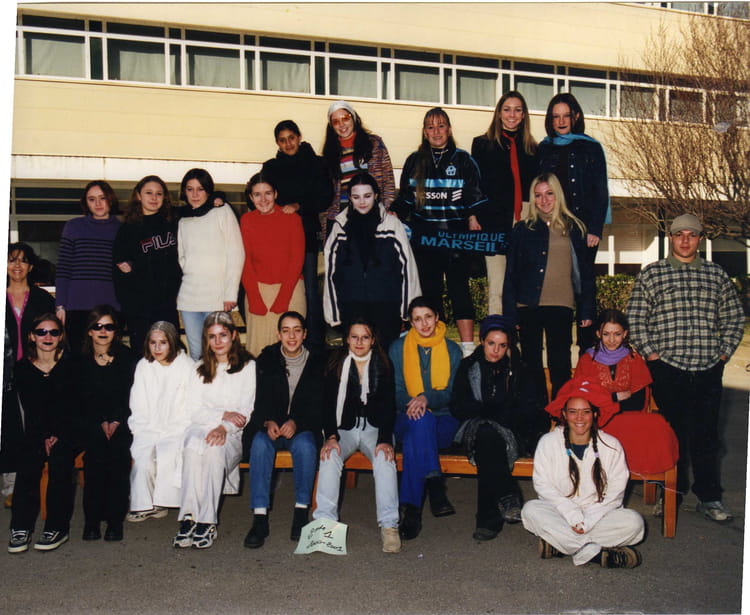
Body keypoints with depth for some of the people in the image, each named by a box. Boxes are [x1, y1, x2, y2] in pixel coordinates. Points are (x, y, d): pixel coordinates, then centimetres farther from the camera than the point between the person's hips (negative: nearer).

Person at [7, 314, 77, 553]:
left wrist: (57, 436, -12)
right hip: (35, 432, 2)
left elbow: (71, 405, -4)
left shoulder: (70, 364, -4)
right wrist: (43, 437, -11)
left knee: (59, 463, -22)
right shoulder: (22, 367, 2)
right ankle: (21, 528, -11)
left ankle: (57, 527, -14)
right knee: (27, 467, -18)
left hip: (66, 430, -2)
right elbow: (30, 409, -1)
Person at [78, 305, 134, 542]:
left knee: (118, 452, -23)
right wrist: (101, 422, -8)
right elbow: (83, 398, 4)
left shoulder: (126, 356, 6)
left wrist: (116, 422, -10)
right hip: (91, 420, 1)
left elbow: (129, 394, 1)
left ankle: (115, 520, -16)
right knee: (94, 452, -23)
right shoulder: (82, 360, 8)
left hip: (121, 419, 0)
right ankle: (92, 520, -15)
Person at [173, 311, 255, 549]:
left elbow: (246, 411, 0)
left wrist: (225, 427, -19)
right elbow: (193, 409, 8)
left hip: (233, 434, -2)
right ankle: (189, 517, -38)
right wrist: (222, 415, -9)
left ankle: (207, 521, -36)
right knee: (192, 445, -34)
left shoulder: (248, 367, 10)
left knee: (215, 448, -36)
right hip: (202, 426, 2)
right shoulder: (200, 369, 20)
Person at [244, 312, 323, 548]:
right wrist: (268, 422, -20)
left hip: (304, 428, -1)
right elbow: (259, 401, 1)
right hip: (270, 427, 1)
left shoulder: (317, 363, 1)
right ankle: (260, 518, -33)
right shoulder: (266, 360, 4)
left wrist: (296, 423, -20)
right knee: (260, 444, -32)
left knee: (305, 445, -35)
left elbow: (319, 405, -2)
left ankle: (301, 512, -22)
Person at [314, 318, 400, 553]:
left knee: (385, 458, -31)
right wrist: (331, 436, -17)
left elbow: (388, 406, -2)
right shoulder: (336, 364, 3)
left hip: (375, 428, 0)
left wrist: (385, 439, -17)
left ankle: (389, 525, -32)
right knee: (330, 456, -30)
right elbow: (328, 404, -1)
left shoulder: (383, 365, 3)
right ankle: (325, 522, -33)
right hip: (344, 428, 1)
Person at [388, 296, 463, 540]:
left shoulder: (452, 350, 8)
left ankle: (411, 508, -35)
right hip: (407, 419, 0)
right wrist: (411, 404, -18)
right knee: (421, 420, -37)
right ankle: (434, 485, -42)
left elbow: (453, 394, 2)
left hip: (443, 422, 0)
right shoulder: (398, 348, 9)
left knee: (414, 440, -34)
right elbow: (395, 391, 6)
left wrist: (427, 398, -20)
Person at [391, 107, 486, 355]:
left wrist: (473, 219, -8)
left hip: (456, 235, -3)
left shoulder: (463, 160, 7)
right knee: (429, 290, 4)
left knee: (458, 287, -7)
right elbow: (404, 199, 17)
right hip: (423, 236, 3)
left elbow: (475, 198, 6)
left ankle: (468, 348, -4)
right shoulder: (414, 162, 14)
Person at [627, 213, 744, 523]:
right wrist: (650, 353, -4)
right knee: (672, 432, 5)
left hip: (708, 369, 2)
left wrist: (724, 352, 6)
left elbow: (734, 316, 16)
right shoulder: (651, 274, 5)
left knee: (706, 435, 4)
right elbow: (635, 317, 3)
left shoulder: (717, 275, 12)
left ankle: (709, 497, 13)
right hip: (667, 367, -2)